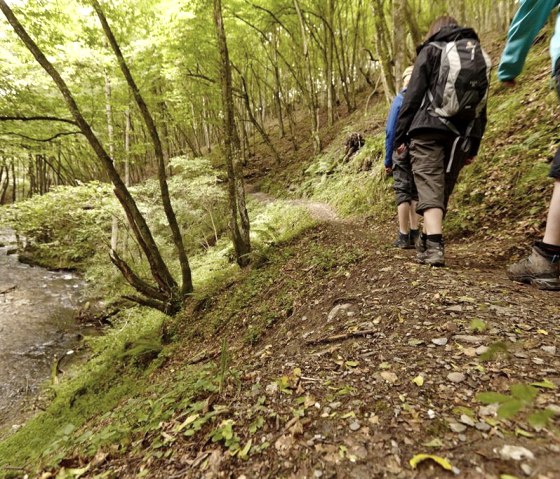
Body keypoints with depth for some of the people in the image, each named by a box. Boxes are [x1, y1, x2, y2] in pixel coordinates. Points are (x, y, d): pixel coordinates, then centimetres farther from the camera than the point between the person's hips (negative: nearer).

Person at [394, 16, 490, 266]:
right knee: (443, 191, 11)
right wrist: (473, 146, 18)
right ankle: (427, 243, 20)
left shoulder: (431, 50, 8)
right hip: (462, 135, 5)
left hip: (429, 131, -5)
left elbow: (413, 97, -3)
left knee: (430, 188, -11)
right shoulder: (480, 55, 22)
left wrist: (401, 135, -1)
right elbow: (482, 106, 17)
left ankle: (434, 246, -25)